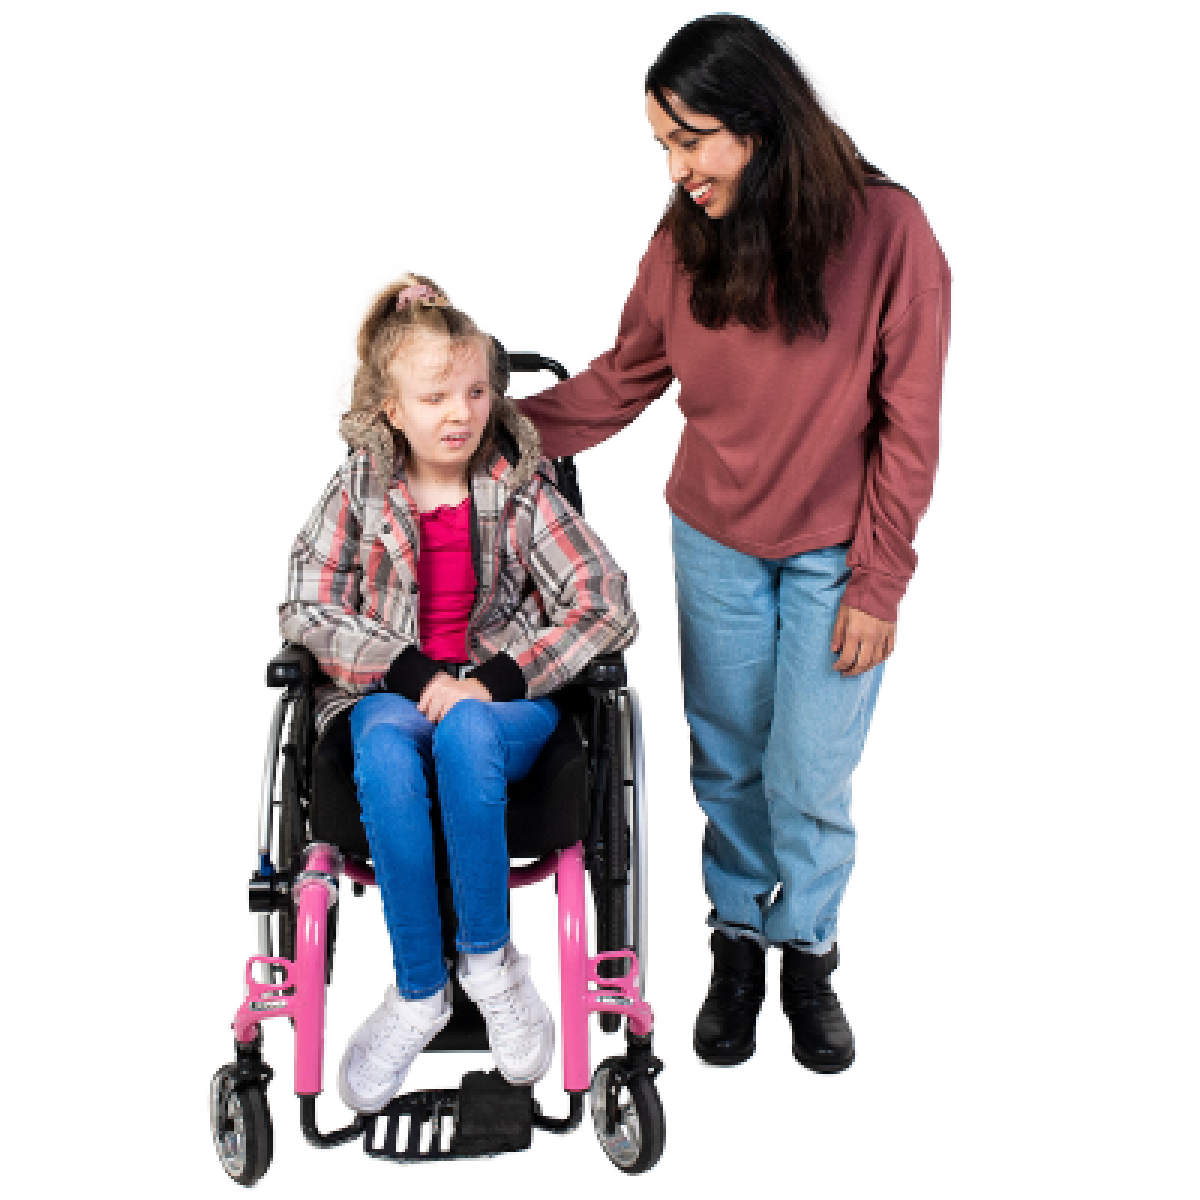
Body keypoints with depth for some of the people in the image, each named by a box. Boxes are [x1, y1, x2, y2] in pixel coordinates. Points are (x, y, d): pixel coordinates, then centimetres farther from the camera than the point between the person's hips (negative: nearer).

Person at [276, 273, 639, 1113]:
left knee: (465, 732, -37)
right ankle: (419, 994, -22)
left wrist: (493, 681, -19)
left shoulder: (520, 488, -2)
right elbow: (307, 610, -3)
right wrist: (415, 674, -18)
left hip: (505, 694, -1)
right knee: (384, 758, -35)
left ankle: (488, 959, -19)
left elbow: (608, 603, -8)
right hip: (393, 695, 1)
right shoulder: (359, 490, 2)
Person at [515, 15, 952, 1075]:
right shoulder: (685, 238, -9)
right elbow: (622, 380, 0)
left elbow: (909, 423, -13)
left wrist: (877, 582, -11)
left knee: (811, 781, 5)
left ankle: (808, 957, 30)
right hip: (715, 542, 3)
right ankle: (738, 946, 36)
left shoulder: (888, 231, -19)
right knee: (727, 765, 14)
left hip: (837, 558, -3)